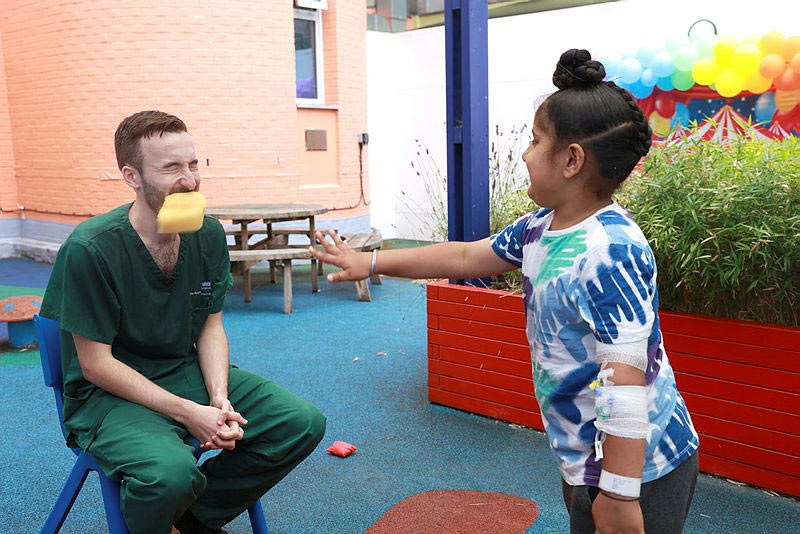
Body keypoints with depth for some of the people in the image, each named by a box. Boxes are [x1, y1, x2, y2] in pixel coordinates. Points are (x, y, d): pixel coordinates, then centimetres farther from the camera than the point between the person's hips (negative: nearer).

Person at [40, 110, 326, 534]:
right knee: (171, 471, -37)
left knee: (305, 423, -6)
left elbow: (210, 325, 6)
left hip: (188, 373, 6)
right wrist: (187, 413, -21)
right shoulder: (90, 248, -20)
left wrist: (220, 400, -11)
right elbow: (96, 365, -16)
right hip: (109, 393, -6)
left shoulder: (209, 234, -3)